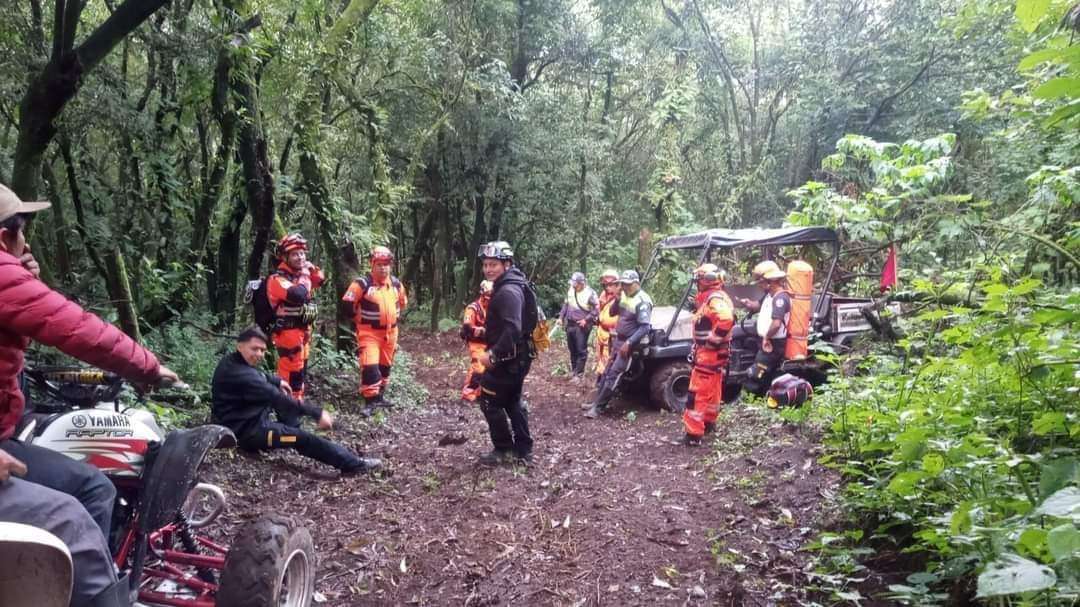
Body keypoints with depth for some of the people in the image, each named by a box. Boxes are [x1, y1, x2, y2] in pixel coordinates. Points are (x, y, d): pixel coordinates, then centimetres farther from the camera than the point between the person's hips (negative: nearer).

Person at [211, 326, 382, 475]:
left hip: (249, 420, 11)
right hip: (245, 431, -11)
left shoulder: (232, 362, 4)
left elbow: (258, 377, 28)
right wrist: (317, 413, -31)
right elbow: (276, 398, -32)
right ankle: (353, 464, -18)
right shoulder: (240, 375, -28)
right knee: (302, 438, -19)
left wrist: (277, 381, 13)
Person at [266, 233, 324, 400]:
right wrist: (305, 275, -16)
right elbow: (297, 295, -33)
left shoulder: (301, 273, 10)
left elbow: (321, 280, 23)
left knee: (300, 369, 19)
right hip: (288, 332, -9)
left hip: (304, 331, 9)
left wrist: (312, 268, 4)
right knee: (292, 372, -8)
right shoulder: (277, 278, -16)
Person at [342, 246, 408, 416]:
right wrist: (359, 319, -2)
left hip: (390, 332, 6)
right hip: (369, 332, -6)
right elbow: (348, 303, -10)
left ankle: (379, 396, 32)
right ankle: (369, 401, -9)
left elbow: (402, 302, 21)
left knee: (385, 366, 16)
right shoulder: (363, 283, -16)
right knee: (370, 366, -16)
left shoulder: (396, 283, 2)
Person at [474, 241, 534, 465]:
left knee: (489, 401, 2)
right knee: (512, 401, 18)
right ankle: (523, 450, 25)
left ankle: (503, 450, 12)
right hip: (519, 356, 10)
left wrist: (493, 354, -26)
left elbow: (513, 329, -31)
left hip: (509, 358, -10)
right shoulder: (509, 287, 12)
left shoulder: (508, 291, -22)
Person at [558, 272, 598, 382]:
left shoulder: (590, 293, -13)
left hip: (582, 326, -6)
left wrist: (586, 320, -17)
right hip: (570, 324, 6)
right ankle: (573, 370, 29)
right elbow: (566, 304, 16)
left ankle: (579, 374, 3)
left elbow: (596, 309, -11)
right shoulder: (570, 290, 5)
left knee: (581, 350, -3)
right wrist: (561, 317, 10)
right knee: (572, 349, 15)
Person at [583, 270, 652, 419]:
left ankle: (598, 407, -2)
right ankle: (597, 401, 23)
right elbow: (613, 313, 13)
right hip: (618, 339, 8)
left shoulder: (642, 301, -19)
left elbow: (644, 327, -23)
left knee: (613, 375, -7)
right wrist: (617, 300, -7)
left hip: (628, 343, -8)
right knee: (607, 372, 14)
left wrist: (629, 343, -26)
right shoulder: (624, 295, 5)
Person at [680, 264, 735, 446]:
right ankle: (709, 422, 38)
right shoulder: (711, 297, 13)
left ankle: (694, 434, -8)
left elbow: (726, 320, -36)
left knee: (698, 393, -9)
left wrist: (713, 340, -28)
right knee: (712, 389, 23)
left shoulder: (715, 298, -21)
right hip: (713, 354, 11)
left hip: (709, 353, -11)